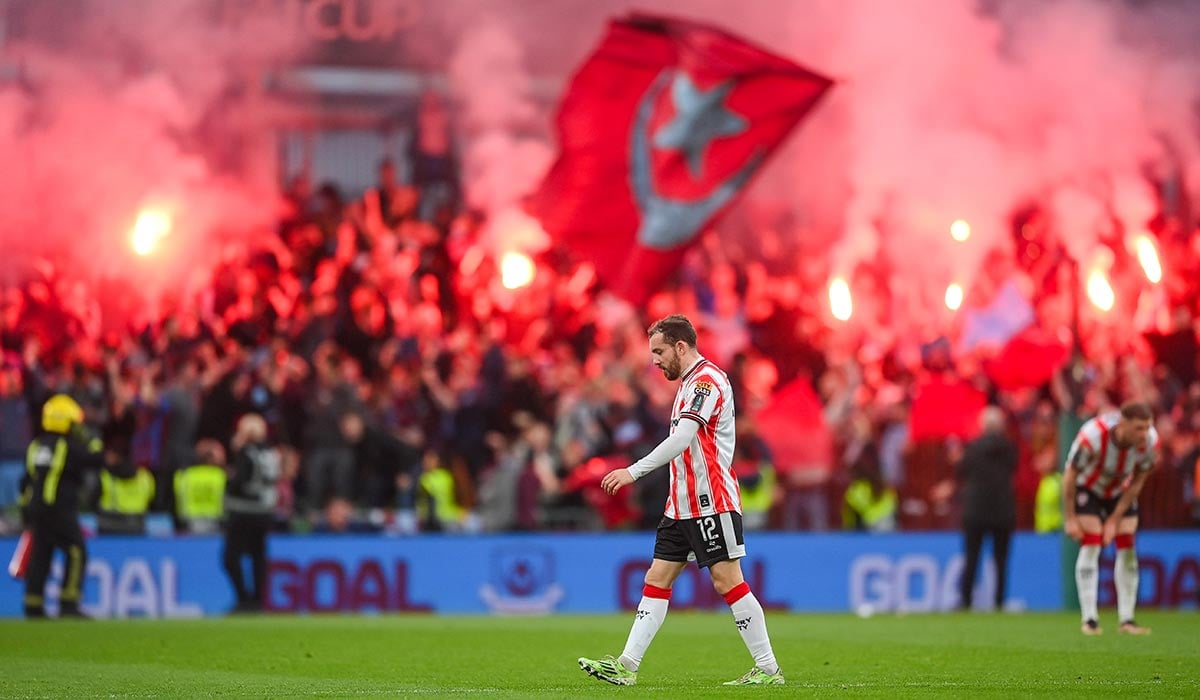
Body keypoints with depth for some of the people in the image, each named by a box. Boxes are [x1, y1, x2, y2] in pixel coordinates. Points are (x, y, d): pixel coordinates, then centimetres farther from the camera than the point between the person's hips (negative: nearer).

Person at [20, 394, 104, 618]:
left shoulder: (34, 446, 13)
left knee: (40, 556, 10)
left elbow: (26, 482, 17)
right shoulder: (68, 447, -9)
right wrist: (89, 438, 4)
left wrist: (27, 513, 22)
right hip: (60, 511, -8)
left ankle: (33, 606, 10)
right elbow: (96, 459, -11)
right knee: (76, 553, -5)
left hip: (35, 507, 8)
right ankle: (68, 604, -12)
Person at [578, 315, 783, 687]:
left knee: (727, 581, -8)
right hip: (682, 505, 10)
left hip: (712, 503, -10)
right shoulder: (690, 382, 17)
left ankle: (768, 669, -2)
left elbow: (681, 439, -26)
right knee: (657, 579, 6)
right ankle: (626, 666, 5)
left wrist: (633, 471, -28)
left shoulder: (707, 380, -15)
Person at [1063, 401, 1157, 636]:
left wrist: (1114, 520, -11)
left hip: (1121, 491, 4)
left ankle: (1126, 620, -3)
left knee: (1127, 550, -6)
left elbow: (1137, 482, -13)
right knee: (1091, 547, -15)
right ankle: (1089, 619, -14)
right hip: (1088, 489, -3)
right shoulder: (1092, 437, -39)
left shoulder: (1150, 441, -28)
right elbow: (1070, 475, -23)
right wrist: (1070, 519, -18)